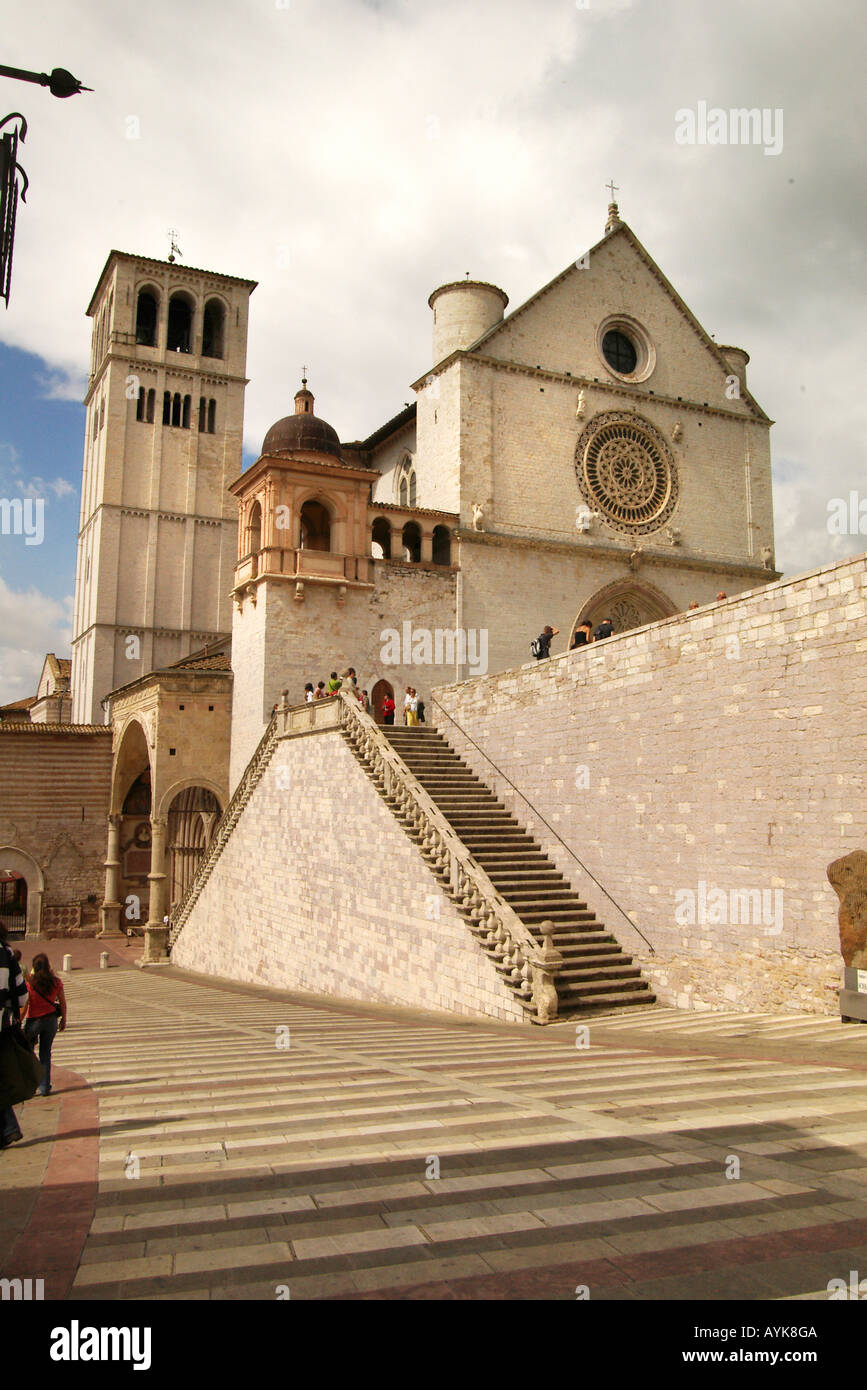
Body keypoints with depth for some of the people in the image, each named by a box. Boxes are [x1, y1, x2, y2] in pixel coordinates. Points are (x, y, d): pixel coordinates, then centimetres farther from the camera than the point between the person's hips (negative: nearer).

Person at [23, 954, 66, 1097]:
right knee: (45, 1053, 13)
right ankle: (45, 1087, 13)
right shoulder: (56, 982, -5)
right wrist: (63, 1019, 14)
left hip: (33, 1020, -3)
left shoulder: (29, 982, -14)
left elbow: (24, 1004, -14)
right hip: (51, 1020, 3)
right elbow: (63, 1002, 1)